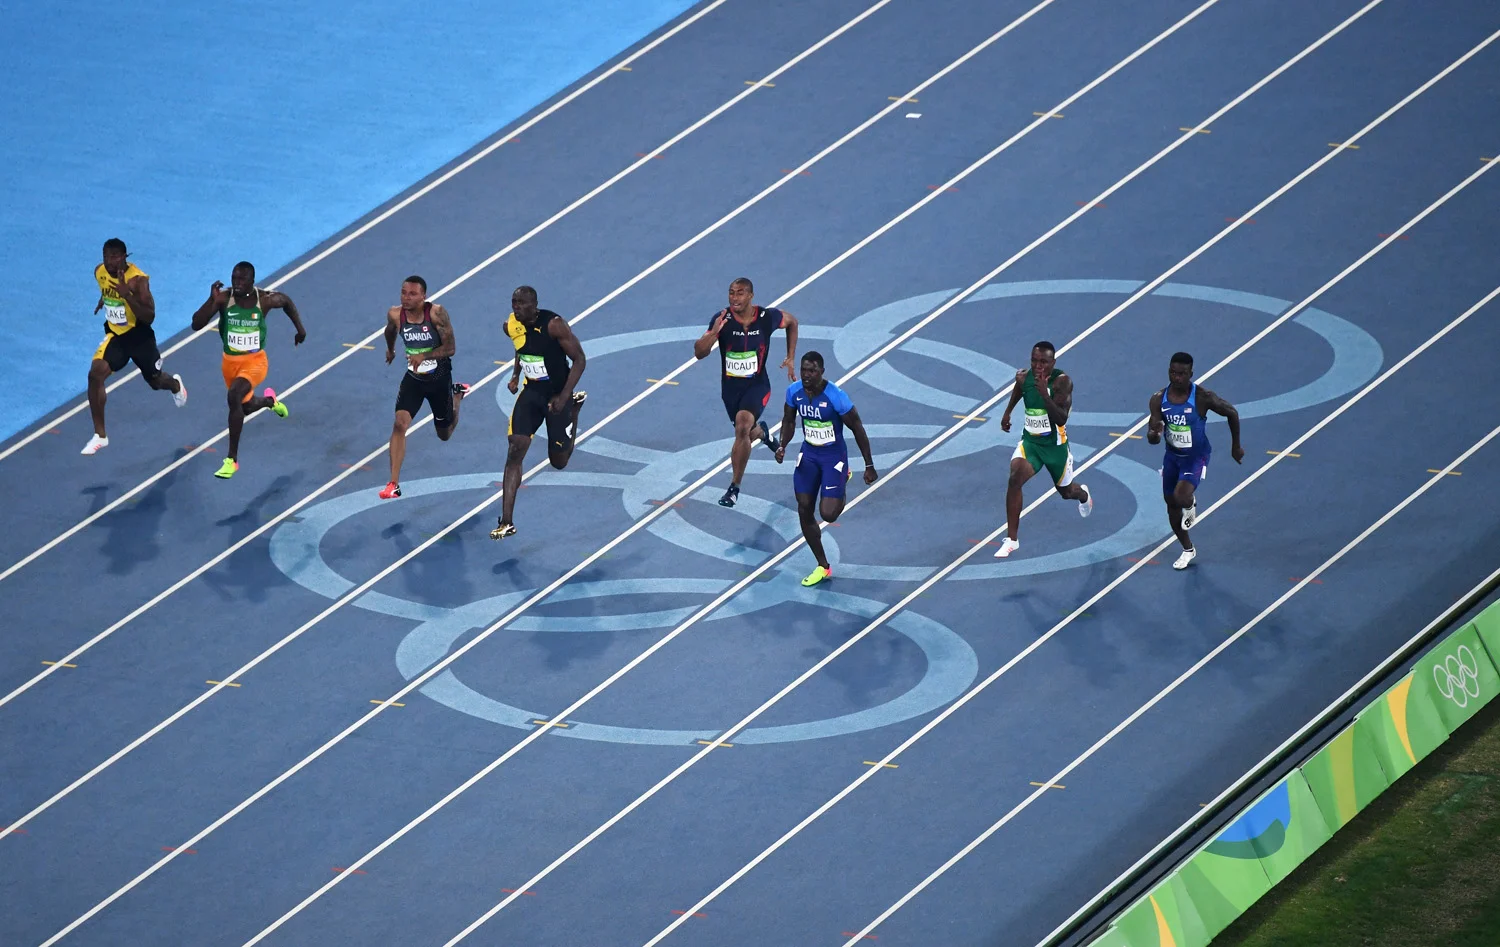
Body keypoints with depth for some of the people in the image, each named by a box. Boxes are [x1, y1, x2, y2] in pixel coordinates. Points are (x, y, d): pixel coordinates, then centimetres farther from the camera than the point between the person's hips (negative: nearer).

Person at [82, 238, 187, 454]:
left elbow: (149, 317, -32)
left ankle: (176, 385, 60)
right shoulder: (100, 272, -8)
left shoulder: (138, 279, -27)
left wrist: (127, 295, -41)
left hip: (139, 336, -4)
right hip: (115, 335, 4)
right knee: (95, 374, -20)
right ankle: (100, 435, -11)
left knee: (156, 381, 18)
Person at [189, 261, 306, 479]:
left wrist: (299, 328, 10)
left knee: (234, 397, -30)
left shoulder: (264, 300, -17)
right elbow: (196, 325, -25)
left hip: (255, 361, -4)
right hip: (231, 361, 4)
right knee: (245, 406, 24)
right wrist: (212, 300, -37)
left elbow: (287, 301, 8)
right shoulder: (224, 298, -18)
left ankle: (232, 460, -22)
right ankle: (269, 400, 64)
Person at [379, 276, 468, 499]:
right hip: (413, 378, 2)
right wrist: (390, 350, 29)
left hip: (440, 378, -2)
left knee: (445, 434, 18)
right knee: (400, 423, -22)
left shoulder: (436, 313, -24)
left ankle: (457, 394, 52)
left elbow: (450, 347, -23)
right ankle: (393, 484, -20)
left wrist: (424, 356, -37)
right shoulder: (395, 314, -14)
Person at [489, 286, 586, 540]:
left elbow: (579, 359, -19)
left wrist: (564, 396, -24)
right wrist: (515, 375, 4)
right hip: (531, 392, 4)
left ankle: (574, 408, 42)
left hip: (557, 394, -4)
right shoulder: (511, 325, -7)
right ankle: (506, 522, -11)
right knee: (515, 451, -12)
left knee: (558, 461, 11)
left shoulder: (554, 325, -25)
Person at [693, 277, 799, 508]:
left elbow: (792, 321, 7)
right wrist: (714, 332, -37)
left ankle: (734, 487, -15)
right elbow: (699, 353, -19)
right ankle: (761, 432, 60)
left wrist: (791, 358, 5)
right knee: (745, 434, 18)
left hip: (757, 385, -3)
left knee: (743, 426, -26)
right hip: (731, 385, 3)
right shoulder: (721, 319, -17)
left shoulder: (768, 318, -16)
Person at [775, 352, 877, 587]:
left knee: (828, 514, -12)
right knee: (804, 511, 3)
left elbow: (858, 429, -15)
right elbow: (789, 421, 7)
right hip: (808, 455, 5)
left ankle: (843, 480, 25)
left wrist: (869, 466, -11)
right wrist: (782, 446, -12)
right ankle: (823, 567, 19)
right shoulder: (794, 391, -11)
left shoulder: (836, 397, -26)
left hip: (833, 456, -5)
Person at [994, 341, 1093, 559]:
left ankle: (1083, 494, 62)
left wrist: (1045, 395, -43)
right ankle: (1011, 539, -19)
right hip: (1030, 442, 2)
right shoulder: (1023, 377, -9)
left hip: (1055, 445, -2)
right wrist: (1007, 412, 25)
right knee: (1015, 478, -25)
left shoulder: (1062, 382, -24)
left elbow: (1062, 419, -33)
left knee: (1066, 491, 20)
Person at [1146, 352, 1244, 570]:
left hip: (1196, 457, -4)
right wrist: (1155, 433, -38)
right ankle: (1188, 550, 37)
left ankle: (1191, 504, 12)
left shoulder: (1202, 397, -23)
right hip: (1172, 456, 4)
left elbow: (1231, 412, -7)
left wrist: (1236, 447, 1)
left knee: (1181, 497, -27)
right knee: (1172, 507, 13)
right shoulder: (1159, 400, -12)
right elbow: (1151, 439, -12)